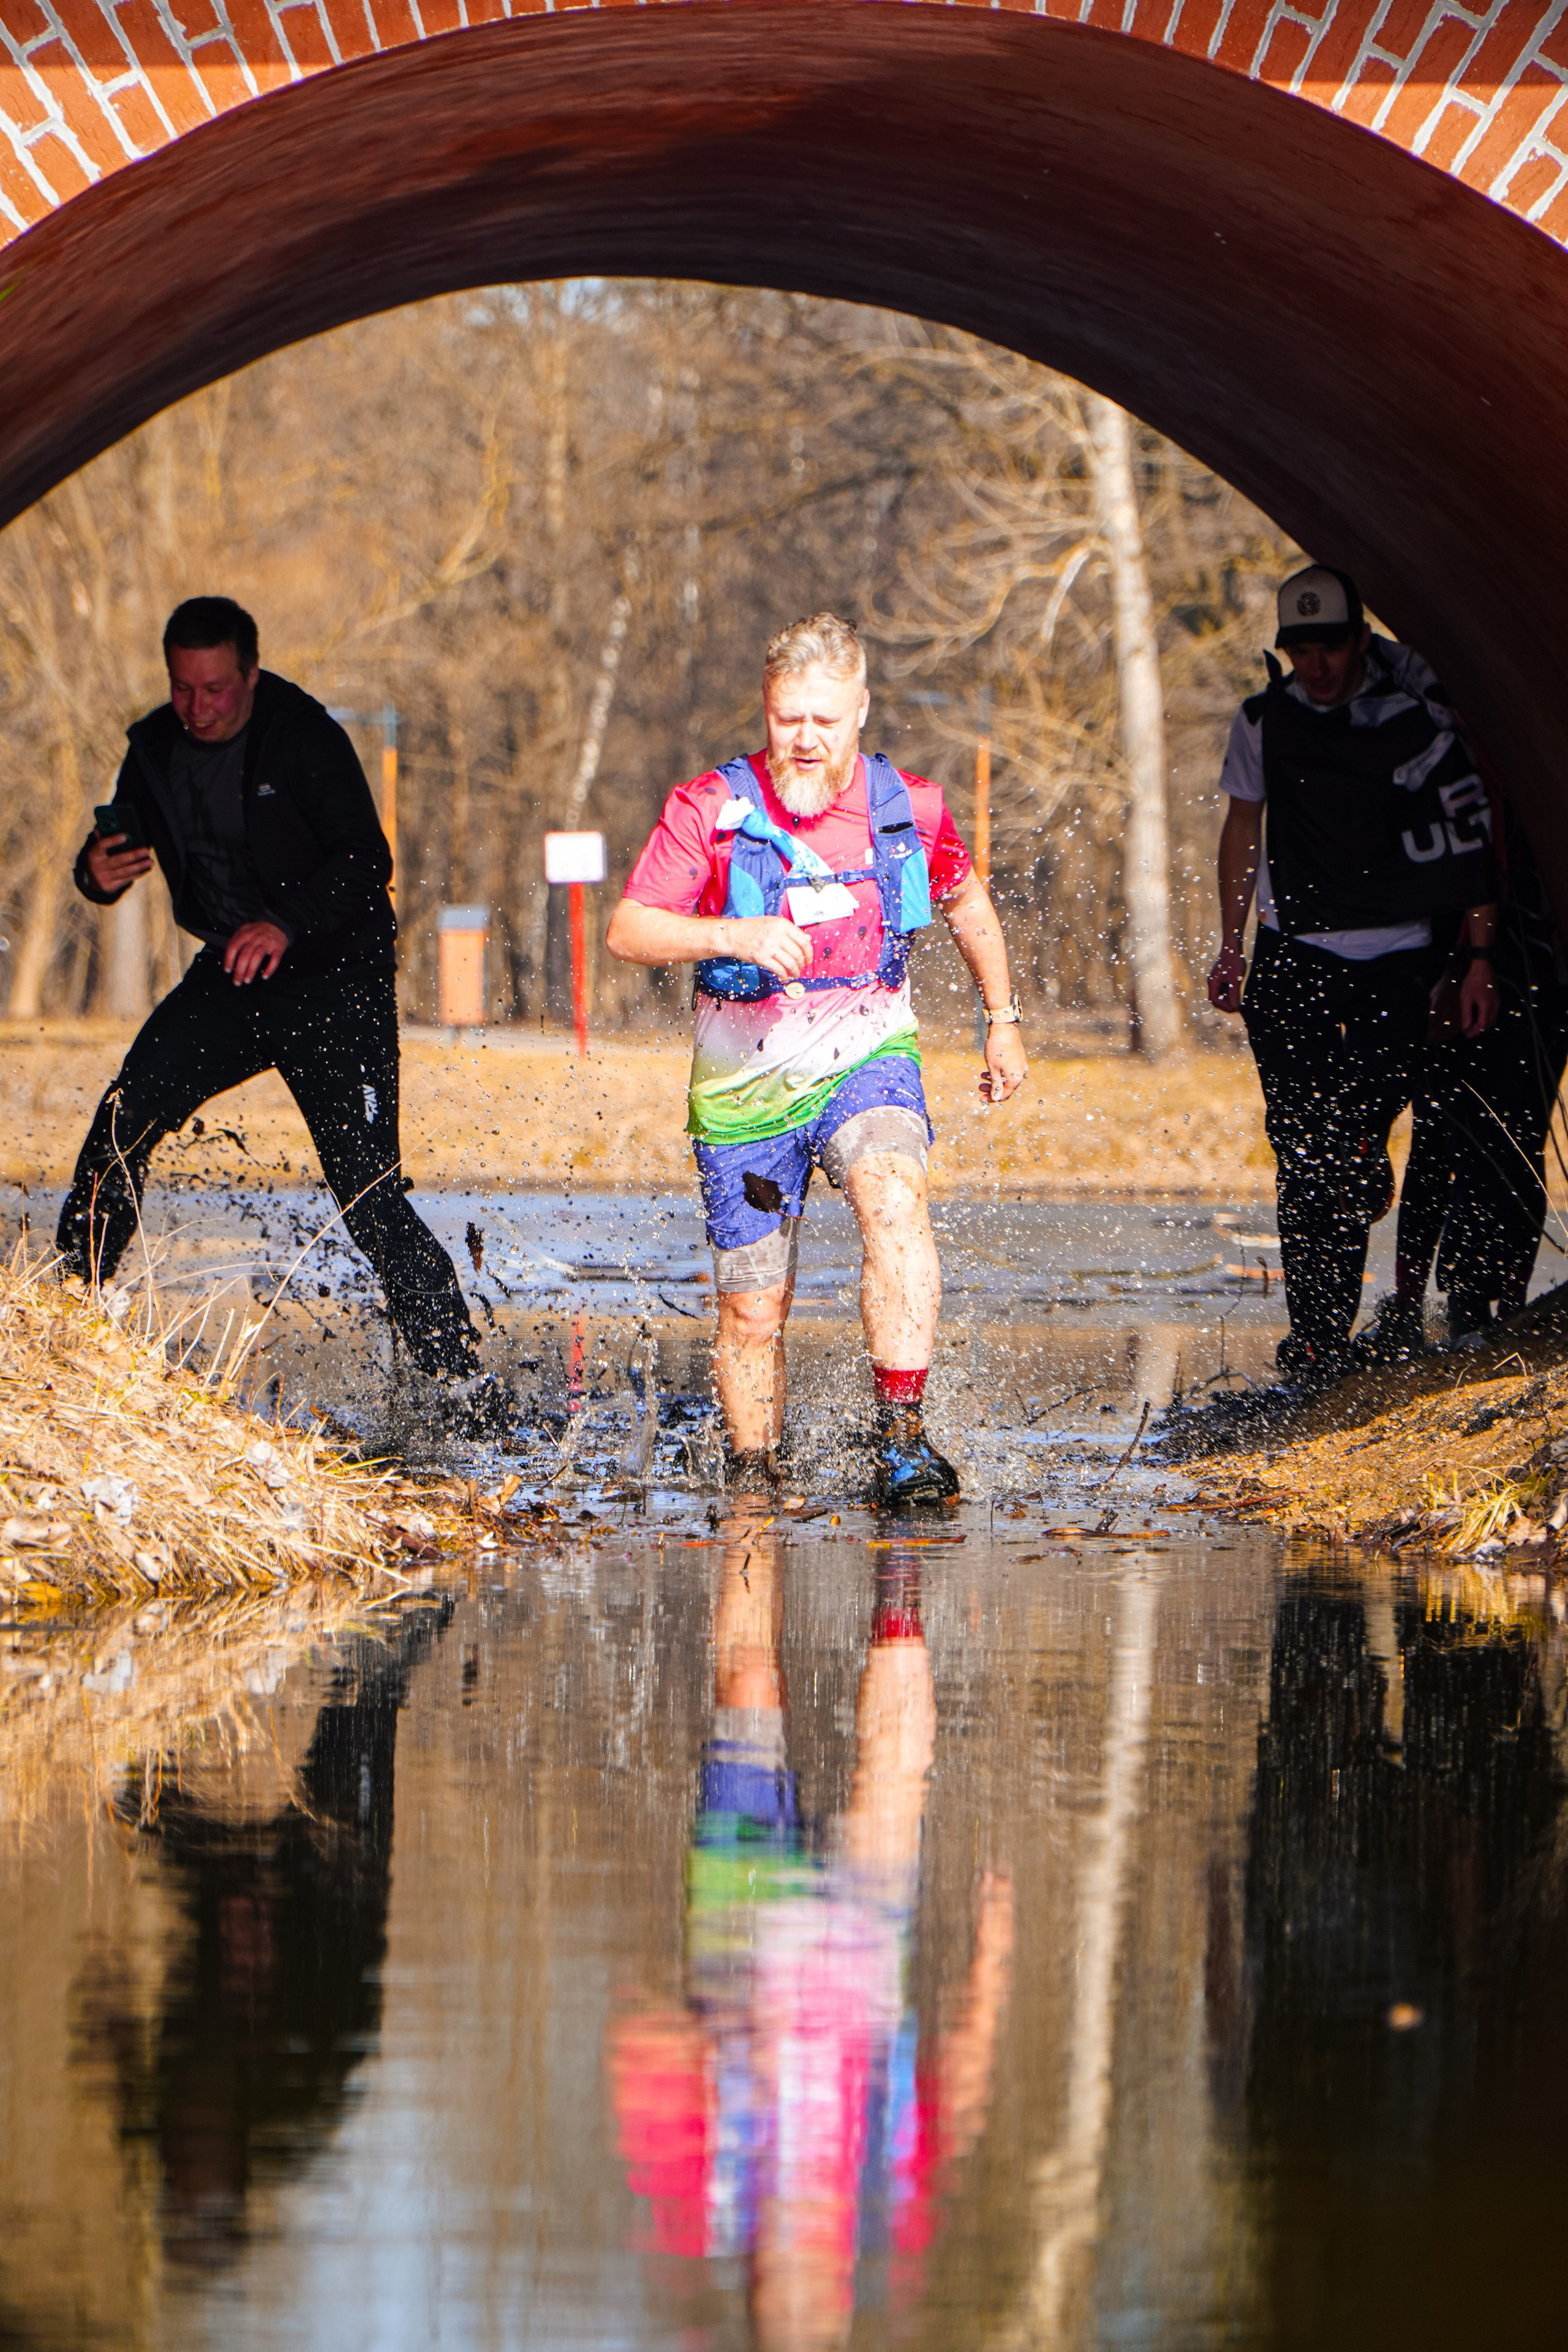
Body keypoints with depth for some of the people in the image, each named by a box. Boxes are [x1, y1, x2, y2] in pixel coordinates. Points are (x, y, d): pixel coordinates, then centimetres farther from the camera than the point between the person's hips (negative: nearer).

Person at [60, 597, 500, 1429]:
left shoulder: (306, 737, -16)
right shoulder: (156, 749, 1)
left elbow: (367, 861, -20)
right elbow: (121, 845, 10)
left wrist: (286, 922, -36)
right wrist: (99, 871, -16)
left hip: (335, 977, -5)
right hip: (230, 978, 5)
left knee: (369, 1193, -14)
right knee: (124, 1120, -13)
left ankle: (460, 1373, -8)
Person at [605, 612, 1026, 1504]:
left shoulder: (911, 809, -3)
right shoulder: (711, 811, -10)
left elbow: (969, 904, 17)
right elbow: (628, 930, -13)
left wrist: (1004, 1021, 21)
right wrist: (733, 937, -29)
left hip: (868, 1061, 0)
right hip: (747, 1086, 0)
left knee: (895, 1201, -32)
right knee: (753, 1311, 3)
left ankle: (902, 1434, -34)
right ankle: (753, 1483, 26)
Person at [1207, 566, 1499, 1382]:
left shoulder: (1418, 724, -6)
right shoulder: (1265, 723, 2)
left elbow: (1470, 842, -1)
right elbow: (1243, 829, 15)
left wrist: (1480, 956, -5)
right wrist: (1231, 948, 12)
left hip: (1394, 958, -1)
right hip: (1294, 955, 1)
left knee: (1358, 1140, -6)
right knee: (1303, 1155, -9)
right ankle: (1316, 1336, -7)